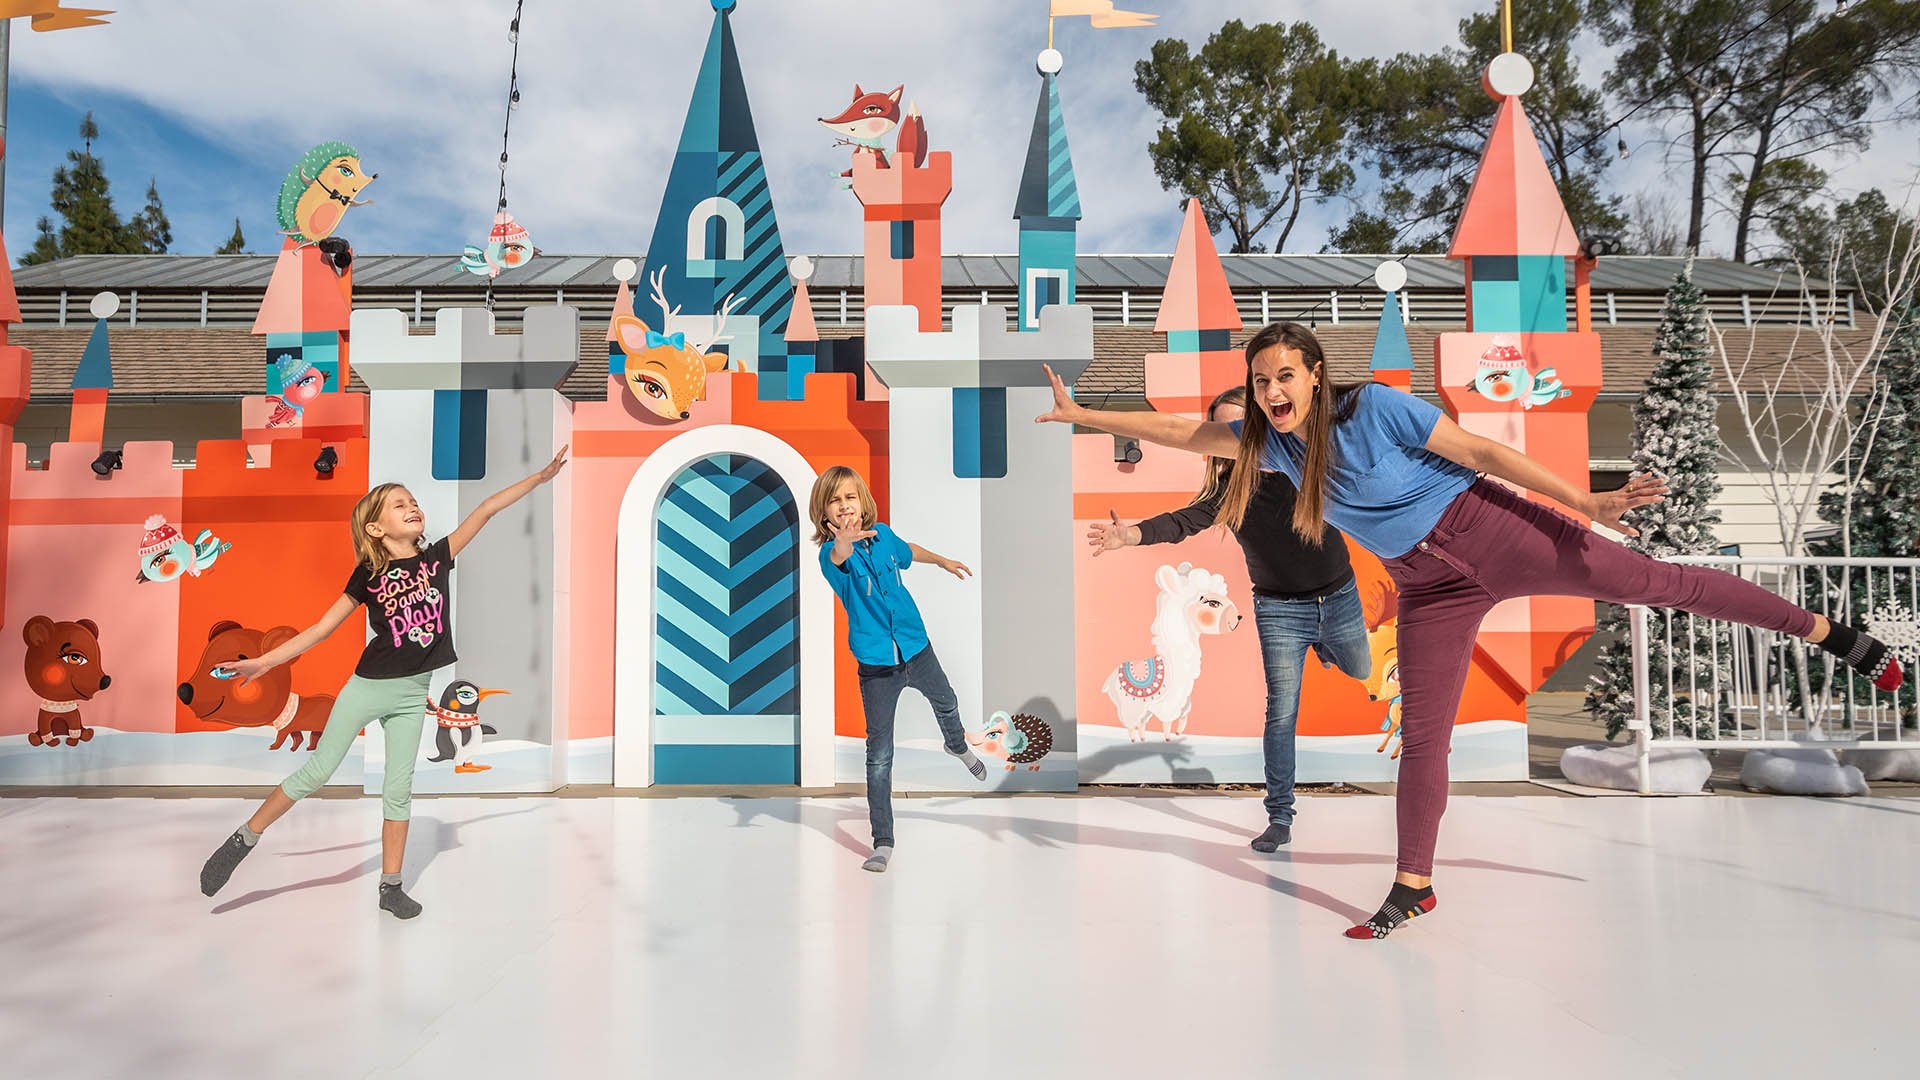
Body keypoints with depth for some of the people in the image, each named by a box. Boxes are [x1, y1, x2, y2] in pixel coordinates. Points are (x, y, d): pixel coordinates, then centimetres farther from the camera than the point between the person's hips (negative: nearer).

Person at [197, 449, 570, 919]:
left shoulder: (437, 557, -1)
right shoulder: (368, 575, -6)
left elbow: (487, 508, -5)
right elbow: (321, 628, -2)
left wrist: (541, 476, -9)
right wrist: (263, 662, -5)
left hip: (412, 695, 2)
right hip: (367, 686, -2)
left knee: (399, 789, 8)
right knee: (315, 773, 4)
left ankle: (391, 887, 16)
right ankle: (242, 841, 23)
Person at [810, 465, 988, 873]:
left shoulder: (882, 533, -5)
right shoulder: (832, 552, -20)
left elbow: (907, 551, 19)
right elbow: (838, 560, -47)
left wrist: (942, 561, 35)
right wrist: (843, 544, -70)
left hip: (916, 648, 5)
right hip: (876, 664, -5)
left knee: (946, 704, 31)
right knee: (879, 755, -3)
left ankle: (957, 745, 66)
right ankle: (883, 843, 8)